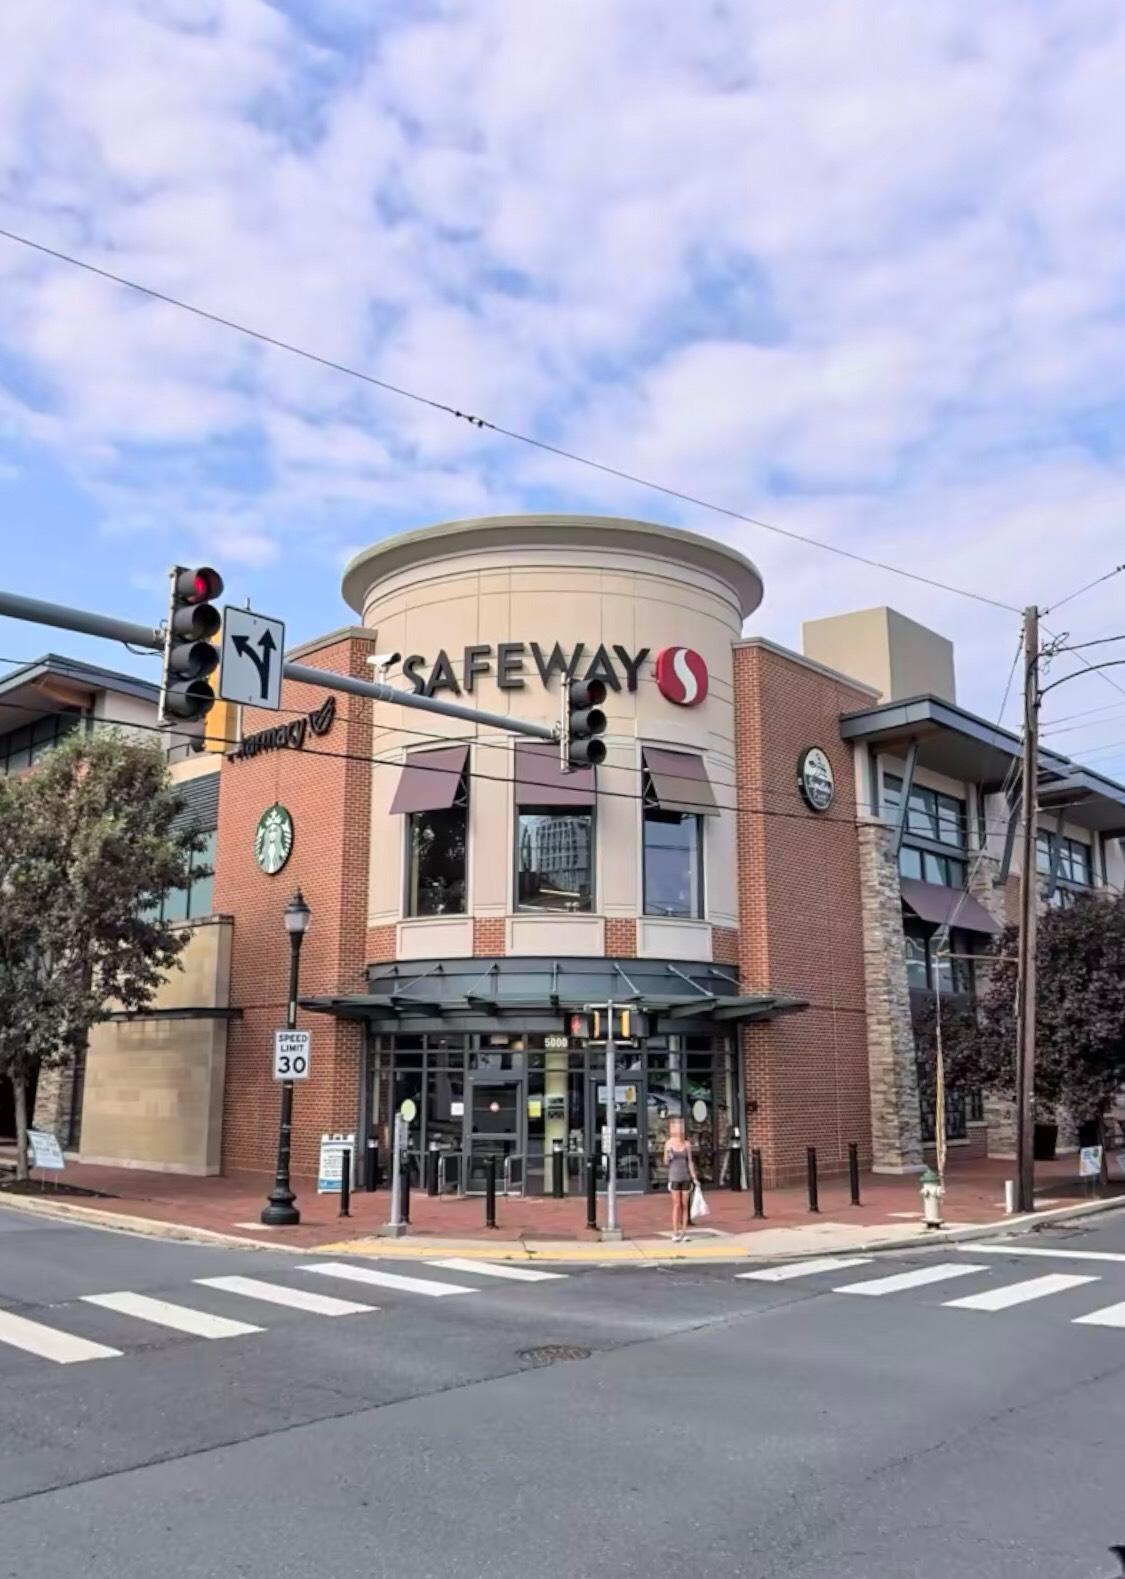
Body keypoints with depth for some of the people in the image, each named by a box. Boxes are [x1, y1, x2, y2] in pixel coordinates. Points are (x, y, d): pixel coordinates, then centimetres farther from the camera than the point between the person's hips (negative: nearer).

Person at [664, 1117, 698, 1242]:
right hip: (674, 1177, -2)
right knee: (676, 1205, -4)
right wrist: (668, 1157, -16)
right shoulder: (668, 1143, 0)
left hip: (686, 1177, 2)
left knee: (685, 1205, 3)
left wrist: (694, 1177, 2)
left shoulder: (687, 1144, 5)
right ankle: (675, 1233, -1)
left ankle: (684, 1232, 8)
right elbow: (666, 1163, 5)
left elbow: (690, 1162, 7)